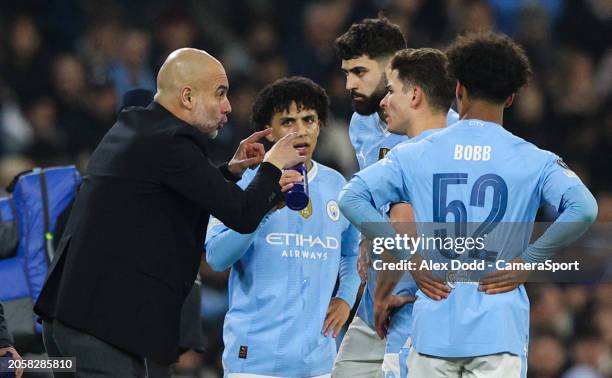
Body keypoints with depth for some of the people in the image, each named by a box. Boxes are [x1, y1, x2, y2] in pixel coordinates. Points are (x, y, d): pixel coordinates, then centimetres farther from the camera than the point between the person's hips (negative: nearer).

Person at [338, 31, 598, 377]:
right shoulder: (534, 160, 0)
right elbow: (584, 209, -14)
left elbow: (351, 198, 0)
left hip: (434, 326, 2)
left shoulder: (415, 155, 5)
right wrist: (528, 261, -6)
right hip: (499, 330, -1)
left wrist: (408, 257, 1)